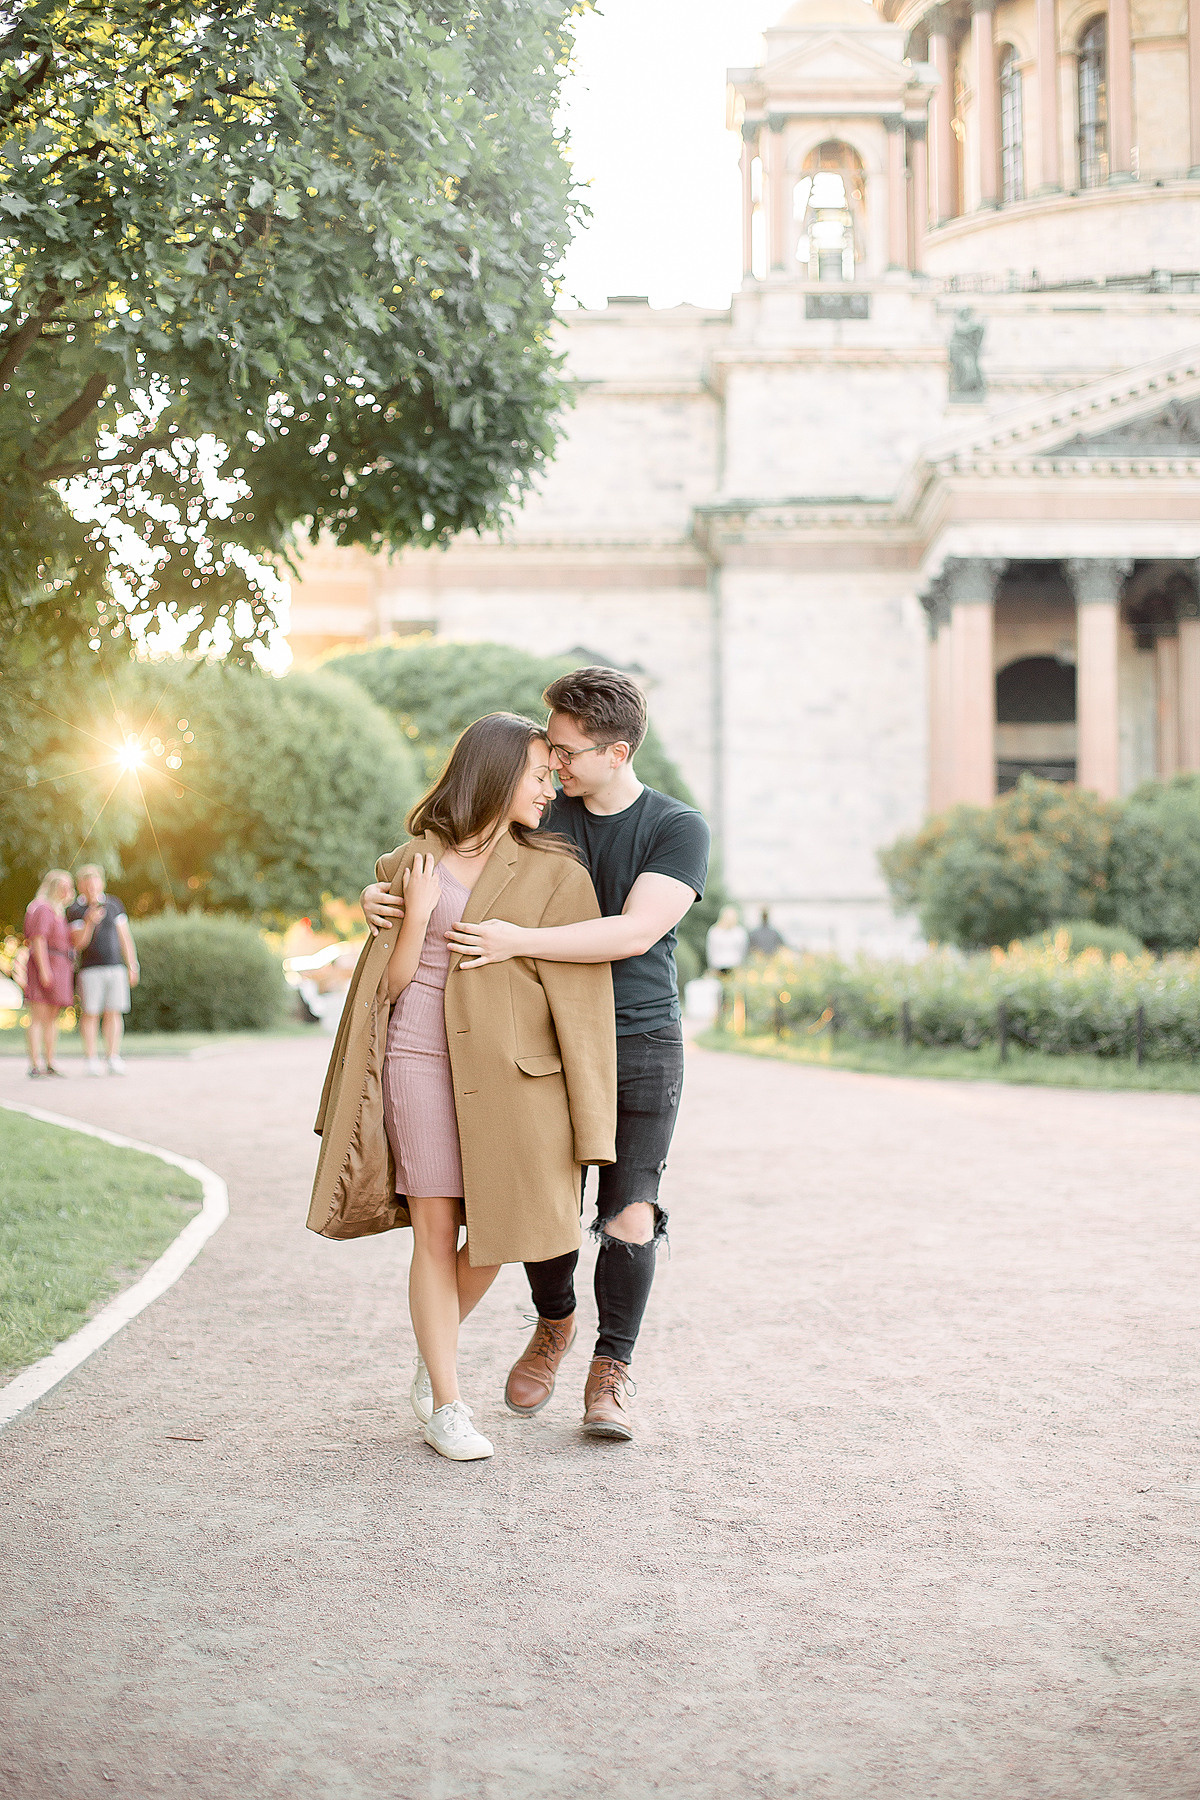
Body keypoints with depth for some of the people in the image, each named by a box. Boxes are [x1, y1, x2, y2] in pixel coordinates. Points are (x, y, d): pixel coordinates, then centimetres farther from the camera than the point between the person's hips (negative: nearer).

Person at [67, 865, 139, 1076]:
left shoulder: (113, 904, 8)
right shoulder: (74, 911, 0)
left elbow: (125, 938, 10)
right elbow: (79, 943, -9)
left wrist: (132, 967, 6)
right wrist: (90, 922, -25)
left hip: (115, 967, 2)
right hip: (90, 969, -2)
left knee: (114, 1013, 1)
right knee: (90, 1014, -3)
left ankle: (114, 1059, 6)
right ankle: (92, 1060, 2)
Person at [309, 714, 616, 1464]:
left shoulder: (554, 873, 3)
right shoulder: (412, 863, 6)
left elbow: (581, 1000, -1)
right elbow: (389, 984, 8)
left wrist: (590, 1127, -6)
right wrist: (416, 916, -10)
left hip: (509, 1075, 1)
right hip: (420, 1064, 0)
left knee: (496, 1233, 2)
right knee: (435, 1231, -2)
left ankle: (433, 1361, 29)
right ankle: (446, 1405, 10)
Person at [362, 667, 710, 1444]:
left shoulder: (678, 829, -5)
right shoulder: (540, 818, 5)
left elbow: (633, 932, -19)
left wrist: (517, 941, -27)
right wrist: (383, 896, -12)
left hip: (641, 1044, -2)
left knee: (631, 1218, -7)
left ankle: (613, 1366, 14)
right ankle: (555, 1324, 32)